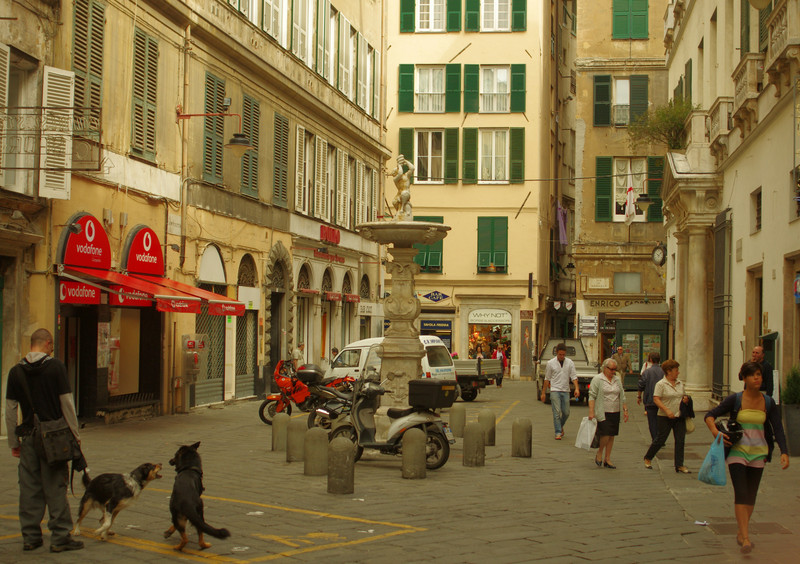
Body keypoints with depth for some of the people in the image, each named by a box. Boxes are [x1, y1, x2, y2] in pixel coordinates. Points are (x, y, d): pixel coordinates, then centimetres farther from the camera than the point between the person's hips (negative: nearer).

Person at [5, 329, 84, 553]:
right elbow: (66, 402, -9)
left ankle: (31, 536, 13)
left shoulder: (16, 371, 4)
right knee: (56, 487, 1)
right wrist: (75, 434, -1)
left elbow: (10, 410, 5)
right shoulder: (55, 366, -8)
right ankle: (60, 537, 2)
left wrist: (13, 442, 12)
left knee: (29, 488, 9)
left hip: (28, 436, 4)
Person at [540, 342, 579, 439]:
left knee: (566, 413, 7)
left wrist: (577, 388, -13)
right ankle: (558, 433, -8)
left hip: (565, 391, 3)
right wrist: (544, 392, 6)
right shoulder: (550, 363, -1)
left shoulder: (570, 362, 4)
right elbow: (547, 379, 5)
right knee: (557, 412, -11)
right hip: (555, 390, -3)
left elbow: (574, 376, 2)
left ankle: (560, 426, 35)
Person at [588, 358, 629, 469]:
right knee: (605, 434, -14)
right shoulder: (597, 379, -4)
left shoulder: (617, 380, 13)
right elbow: (592, 396, -8)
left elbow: (622, 397, 20)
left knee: (611, 436, 5)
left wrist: (625, 410, 14)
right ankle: (599, 453, 11)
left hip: (615, 413, 6)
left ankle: (607, 459, 13)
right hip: (602, 413, -6)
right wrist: (591, 412, -15)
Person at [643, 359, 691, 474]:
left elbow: (683, 396, 24)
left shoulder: (680, 383, 12)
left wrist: (686, 399, -1)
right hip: (665, 417, -6)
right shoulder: (661, 384, -8)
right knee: (661, 439, 2)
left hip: (679, 417, 6)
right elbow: (656, 399, -14)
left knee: (680, 440, 0)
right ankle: (647, 459, 23)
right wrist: (667, 410, -24)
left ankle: (679, 465, 4)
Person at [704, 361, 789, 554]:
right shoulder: (735, 400, -6)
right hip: (737, 451, -3)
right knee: (741, 493, -13)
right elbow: (710, 415, -2)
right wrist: (715, 432, -21)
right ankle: (746, 538, -17)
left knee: (751, 495, 9)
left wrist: (784, 452, -10)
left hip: (758, 452, 3)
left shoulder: (768, 402, 2)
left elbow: (778, 429, 2)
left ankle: (741, 532, 27)